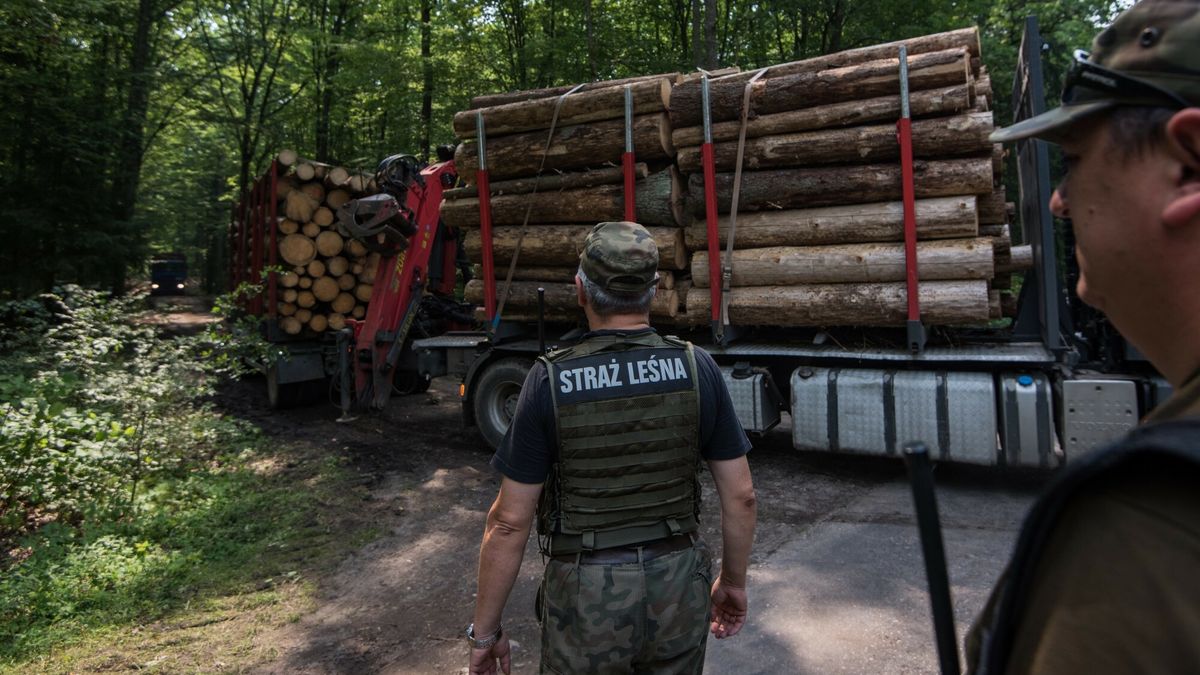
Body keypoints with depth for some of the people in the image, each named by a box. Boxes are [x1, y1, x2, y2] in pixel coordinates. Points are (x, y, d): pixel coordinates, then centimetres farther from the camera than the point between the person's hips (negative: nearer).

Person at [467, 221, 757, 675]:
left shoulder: (549, 381, -16)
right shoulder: (698, 369, -9)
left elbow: (509, 520, -12)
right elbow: (740, 495, -3)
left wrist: (485, 629, 0)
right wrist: (734, 582, 12)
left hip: (587, 597, -2)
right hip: (679, 588, 3)